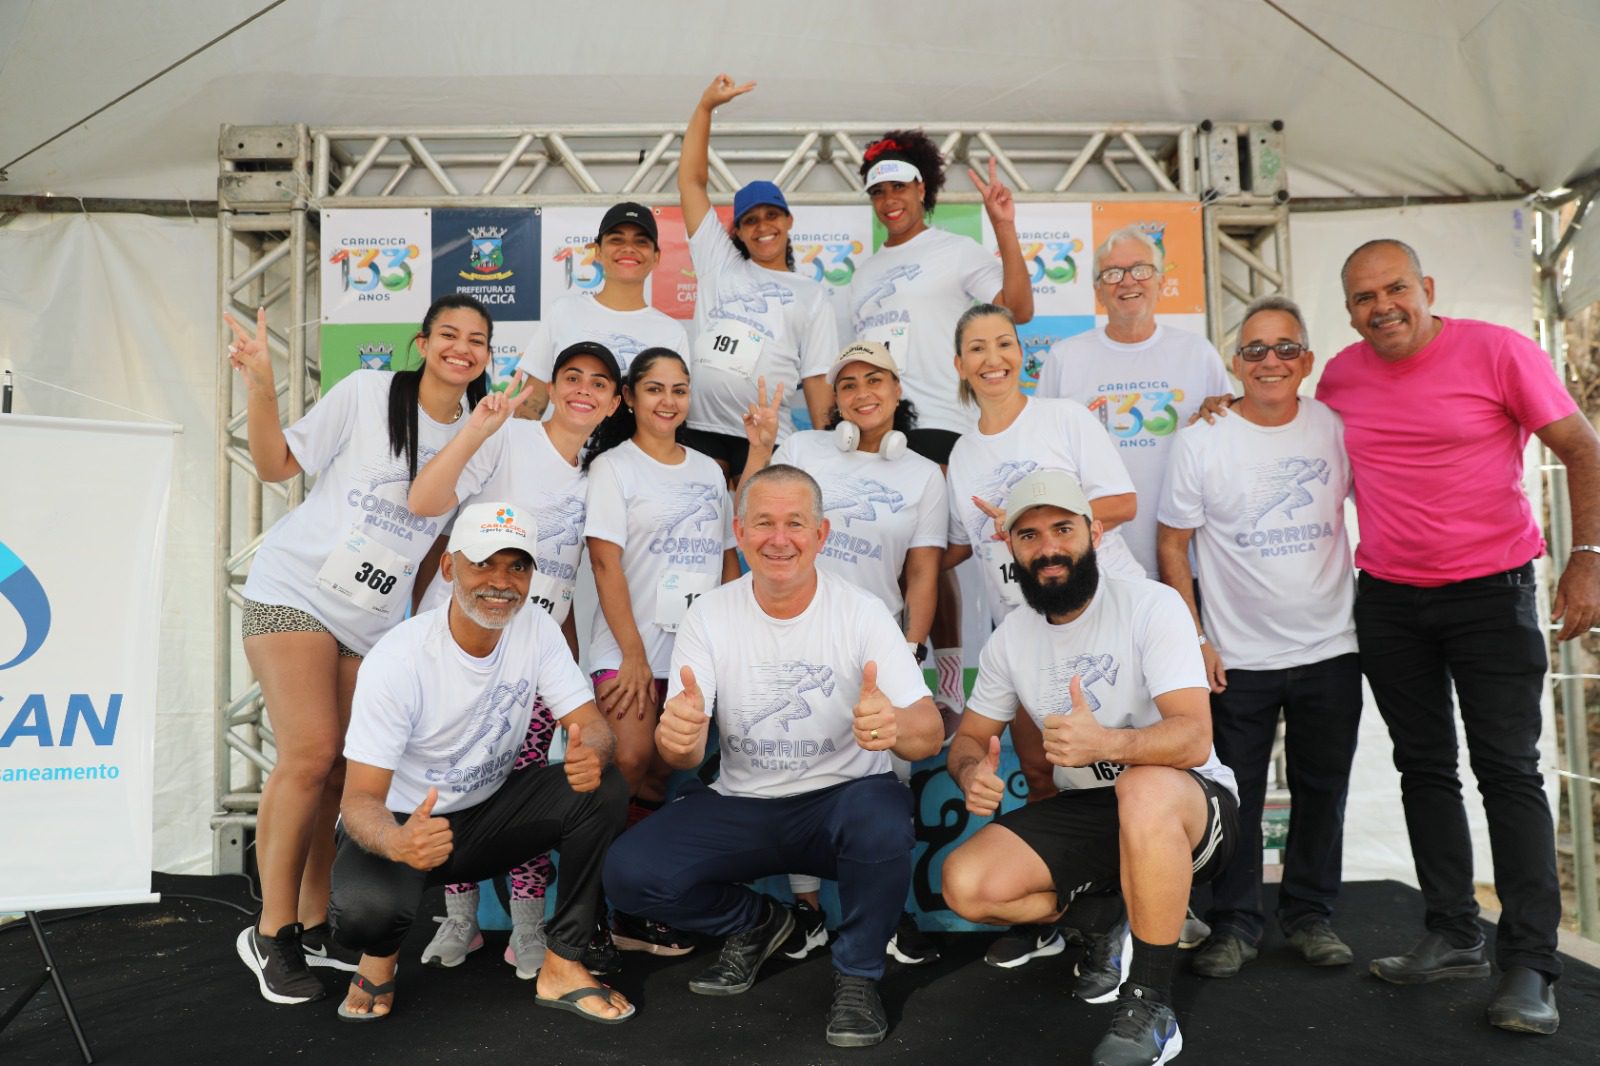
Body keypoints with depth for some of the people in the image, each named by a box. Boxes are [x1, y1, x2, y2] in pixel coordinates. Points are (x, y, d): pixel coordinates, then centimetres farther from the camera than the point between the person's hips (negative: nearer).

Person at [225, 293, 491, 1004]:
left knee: (342, 770, 3)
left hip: (375, 621, 4)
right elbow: (277, 465, -3)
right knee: (310, 757, -14)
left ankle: (312, 926, 17)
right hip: (297, 590, -4)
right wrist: (261, 387, -18)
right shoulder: (368, 393, -6)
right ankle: (271, 933, 2)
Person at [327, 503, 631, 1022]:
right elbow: (360, 799, -24)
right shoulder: (397, 660, -23)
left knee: (603, 788, -21)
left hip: (488, 813, 4)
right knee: (364, 911, -35)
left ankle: (561, 968, -9)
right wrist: (397, 843, -48)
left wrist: (591, 752, -39)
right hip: (402, 823, -4)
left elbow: (593, 726, -13)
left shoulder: (537, 631, -10)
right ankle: (381, 951, 5)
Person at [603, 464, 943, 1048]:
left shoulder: (863, 612, -12)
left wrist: (896, 725, -45)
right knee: (629, 872, -18)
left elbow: (929, 736, -19)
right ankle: (754, 924, 13)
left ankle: (857, 974, -5)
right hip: (742, 808, 2)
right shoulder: (710, 616, -6)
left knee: (883, 815, -35)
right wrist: (679, 738, -37)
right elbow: (686, 753, -10)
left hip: (840, 803, -2)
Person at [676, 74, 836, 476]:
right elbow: (690, 180, 11)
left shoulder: (811, 296, 12)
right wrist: (706, 106, 4)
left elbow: (818, 380, 7)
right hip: (699, 427, 1)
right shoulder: (720, 262, 15)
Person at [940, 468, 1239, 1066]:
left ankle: (1150, 1007, -22)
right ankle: (1111, 925, 7)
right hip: (1083, 811, 5)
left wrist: (1105, 743, -46)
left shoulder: (1151, 606, -16)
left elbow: (1194, 738, -26)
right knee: (966, 884, -18)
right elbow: (969, 737, 8)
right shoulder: (1009, 639, 1)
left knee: (1144, 788, -41)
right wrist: (972, 773, -18)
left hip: (1189, 806, -5)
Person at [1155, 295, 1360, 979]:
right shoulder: (1202, 440, -5)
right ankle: (1235, 923, 20)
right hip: (1236, 658, -2)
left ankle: (1310, 914, 30)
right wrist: (1193, 640, -8)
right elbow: (1172, 545, -3)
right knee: (1236, 795, 4)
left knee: (1322, 789, 12)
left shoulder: (1338, 428, 1)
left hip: (1330, 648, 2)